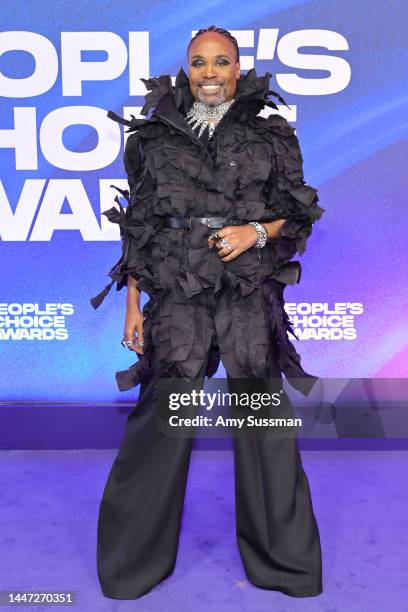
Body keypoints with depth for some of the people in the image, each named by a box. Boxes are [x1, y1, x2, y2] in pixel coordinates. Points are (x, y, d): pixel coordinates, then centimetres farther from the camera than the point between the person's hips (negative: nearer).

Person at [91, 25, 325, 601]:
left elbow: (298, 215, 12)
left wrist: (257, 231, -9)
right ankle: (135, 558, 26)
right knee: (159, 422, 3)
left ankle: (283, 562, 26)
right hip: (177, 299, 0)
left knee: (264, 424, 4)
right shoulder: (156, 136, 8)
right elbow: (138, 228, 8)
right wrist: (133, 305, 5)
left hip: (250, 299, 0)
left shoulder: (271, 136, 7)